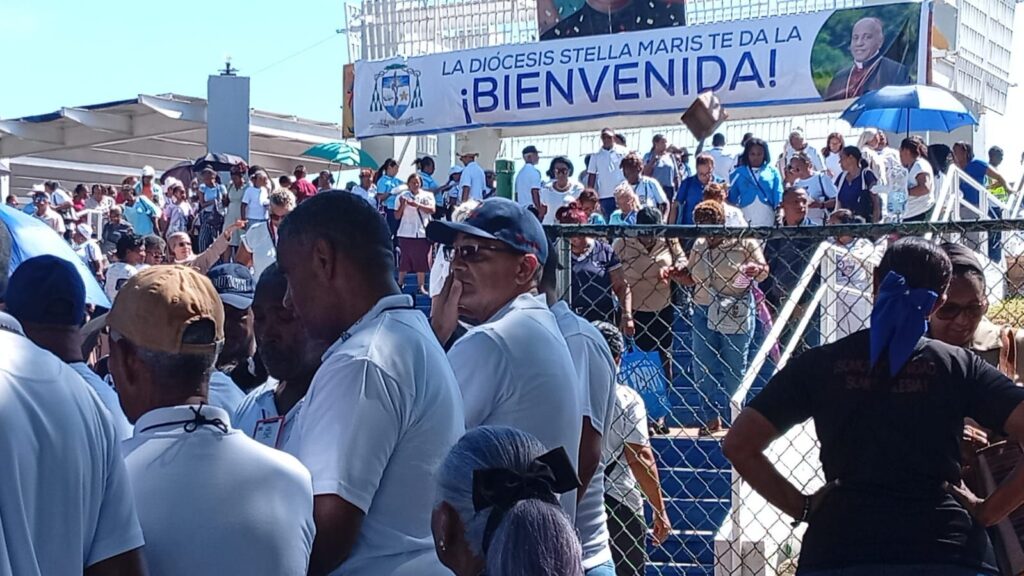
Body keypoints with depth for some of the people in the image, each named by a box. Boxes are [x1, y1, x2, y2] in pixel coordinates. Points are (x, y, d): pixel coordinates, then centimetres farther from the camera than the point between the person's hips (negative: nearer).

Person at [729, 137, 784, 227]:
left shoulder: (773, 172, 7)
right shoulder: (738, 173, 7)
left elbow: (778, 195, 3)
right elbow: (732, 197, 10)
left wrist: (780, 213, -9)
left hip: (767, 219, 0)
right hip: (744, 219, 0)